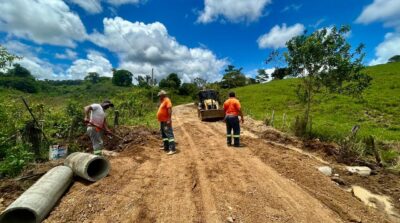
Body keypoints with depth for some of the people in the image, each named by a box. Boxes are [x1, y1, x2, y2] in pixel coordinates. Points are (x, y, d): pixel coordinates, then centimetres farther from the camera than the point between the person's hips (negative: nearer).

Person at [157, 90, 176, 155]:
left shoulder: (167, 100, -11)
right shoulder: (163, 101, 20)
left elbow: (169, 109, -23)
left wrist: (169, 119, -28)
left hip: (166, 121, -11)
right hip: (162, 121, 11)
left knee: (169, 134, -11)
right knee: (164, 135, 17)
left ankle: (172, 149, -10)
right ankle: (166, 147, 28)